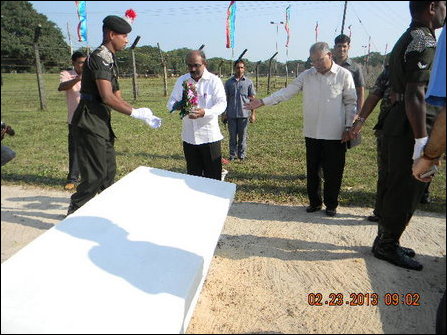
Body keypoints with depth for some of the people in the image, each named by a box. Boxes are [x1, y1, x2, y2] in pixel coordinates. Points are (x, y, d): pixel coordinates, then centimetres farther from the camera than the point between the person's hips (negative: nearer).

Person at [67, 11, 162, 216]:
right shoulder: (100, 57, -14)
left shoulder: (109, 60, 18)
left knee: (109, 170, 15)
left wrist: (140, 113, 2)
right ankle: (74, 213, 10)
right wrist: (135, 113, -17)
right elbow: (107, 97, -24)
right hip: (90, 123, -10)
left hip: (101, 122, 10)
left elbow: (116, 98, 14)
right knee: (95, 174, -5)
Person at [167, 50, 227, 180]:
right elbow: (171, 102, 10)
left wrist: (205, 112, -31)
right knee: (193, 175, 16)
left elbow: (222, 103, -11)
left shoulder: (214, 80, -4)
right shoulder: (181, 80, 9)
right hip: (189, 137, 4)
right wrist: (176, 105, -17)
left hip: (210, 137, -4)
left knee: (213, 177, 3)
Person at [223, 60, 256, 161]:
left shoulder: (248, 82, 3)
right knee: (232, 136, 7)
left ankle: (242, 155, 17)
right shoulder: (229, 82, 6)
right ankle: (232, 155, 17)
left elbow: (252, 99, 4)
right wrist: (224, 113, 6)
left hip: (244, 114, -1)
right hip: (231, 114, 1)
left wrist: (253, 113, -1)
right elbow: (226, 99, 9)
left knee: (242, 136, 6)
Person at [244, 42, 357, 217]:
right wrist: (263, 101, -7)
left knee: (333, 171, 6)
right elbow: (286, 92, 2)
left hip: (335, 134, -3)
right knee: (312, 170, 12)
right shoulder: (306, 75, 5)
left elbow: (351, 102, 2)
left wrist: (348, 127, -4)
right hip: (312, 133, 3)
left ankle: (331, 204, 24)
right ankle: (314, 202, 29)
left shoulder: (344, 75, -1)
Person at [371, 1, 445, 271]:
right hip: (411, 129, -10)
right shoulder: (424, 41, -13)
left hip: (398, 125, 10)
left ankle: (386, 240, 29)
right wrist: (423, 141, -23)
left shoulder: (408, 39, 18)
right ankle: (388, 246, 14)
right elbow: (415, 96, -23)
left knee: (398, 188, 17)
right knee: (405, 191, 0)